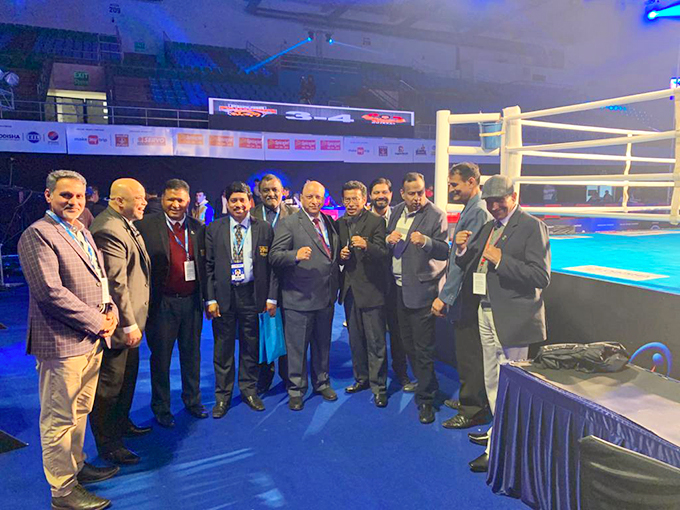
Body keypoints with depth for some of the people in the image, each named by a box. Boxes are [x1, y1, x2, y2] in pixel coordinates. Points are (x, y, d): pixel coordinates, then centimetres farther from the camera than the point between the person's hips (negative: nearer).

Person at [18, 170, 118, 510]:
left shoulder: (82, 232, 15)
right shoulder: (37, 235, -13)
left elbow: (100, 278, 20)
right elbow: (51, 291, -21)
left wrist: (110, 311, 2)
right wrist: (96, 322, -16)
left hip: (92, 339, 9)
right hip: (62, 342, -8)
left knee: (80, 411, 21)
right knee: (60, 418, 5)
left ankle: (76, 466, 38)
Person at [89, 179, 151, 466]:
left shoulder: (125, 225, 10)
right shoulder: (108, 230, -24)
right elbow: (116, 283, -25)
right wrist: (128, 324, -22)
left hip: (130, 319, 11)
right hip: (117, 323, -11)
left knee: (128, 375, 24)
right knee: (110, 384, 5)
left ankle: (121, 422, 43)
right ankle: (107, 444, 20)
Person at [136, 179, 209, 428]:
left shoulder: (198, 228, 4)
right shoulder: (146, 226, -7)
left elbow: (204, 265, 7)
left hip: (191, 302, 4)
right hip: (162, 303, -3)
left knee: (192, 354, 17)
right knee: (161, 357, 11)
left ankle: (192, 400, 35)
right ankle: (161, 407, 28)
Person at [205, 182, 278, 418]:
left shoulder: (264, 228, 2)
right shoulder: (214, 229, 2)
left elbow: (272, 264, 2)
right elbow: (208, 266, 1)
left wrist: (271, 297, -4)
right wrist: (210, 299, -6)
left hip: (252, 294, 0)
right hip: (223, 295, 0)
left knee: (251, 345, 11)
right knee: (223, 348, 8)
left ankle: (249, 390, 29)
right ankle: (222, 396, 23)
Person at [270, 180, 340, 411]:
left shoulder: (330, 223, 11)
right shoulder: (288, 223, -8)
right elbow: (275, 255, -17)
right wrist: (296, 255, -34)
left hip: (326, 296, 6)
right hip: (299, 297, -5)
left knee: (323, 344, 18)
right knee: (297, 347, 5)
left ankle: (322, 382, 36)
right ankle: (296, 390, 22)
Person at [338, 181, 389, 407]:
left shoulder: (376, 221, -9)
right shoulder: (339, 224, 9)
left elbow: (384, 255, -19)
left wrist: (366, 246, -37)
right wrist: (340, 256, -7)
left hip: (371, 289, -6)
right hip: (349, 289, 6)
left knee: (376, 342, 0)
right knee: (355, 340, 17)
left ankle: (379, 387, 12)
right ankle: (361, 378, 33)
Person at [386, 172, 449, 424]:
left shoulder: (436, 215, -11)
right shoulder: (397, 211, 10)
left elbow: (445, 252, -17)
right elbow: (387, 243, 17)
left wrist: (426, 242, -35)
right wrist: (388, 240, -5)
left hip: (421, 290, -7)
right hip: (399, 287, 7)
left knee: (423, 347, -1)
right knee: (408, 342, 17)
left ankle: (425, 399, 12)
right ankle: (429, 384, 37)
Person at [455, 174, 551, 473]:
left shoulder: (532, 226, -9)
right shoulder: (488, 228, 15)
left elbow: (541, 277, -17)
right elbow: (467, 266, 16)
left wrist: (501, 260, -23)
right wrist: (462, 249, -3)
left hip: (513, 317, -8)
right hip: (486, 313, 8)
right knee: (492, 382, 19)